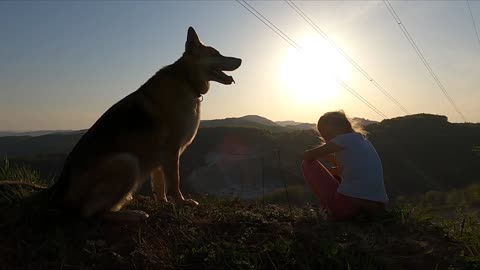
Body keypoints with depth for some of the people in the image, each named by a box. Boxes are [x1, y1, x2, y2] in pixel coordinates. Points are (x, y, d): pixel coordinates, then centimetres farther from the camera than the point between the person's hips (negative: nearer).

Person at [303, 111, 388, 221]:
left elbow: (307, 156, 2)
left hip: (350, 205, -8)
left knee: (307, 164, 9)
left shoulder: (344, 139, -1)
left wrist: (326, 154, 20)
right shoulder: (361, 138, 21)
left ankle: (332, 212, 7)